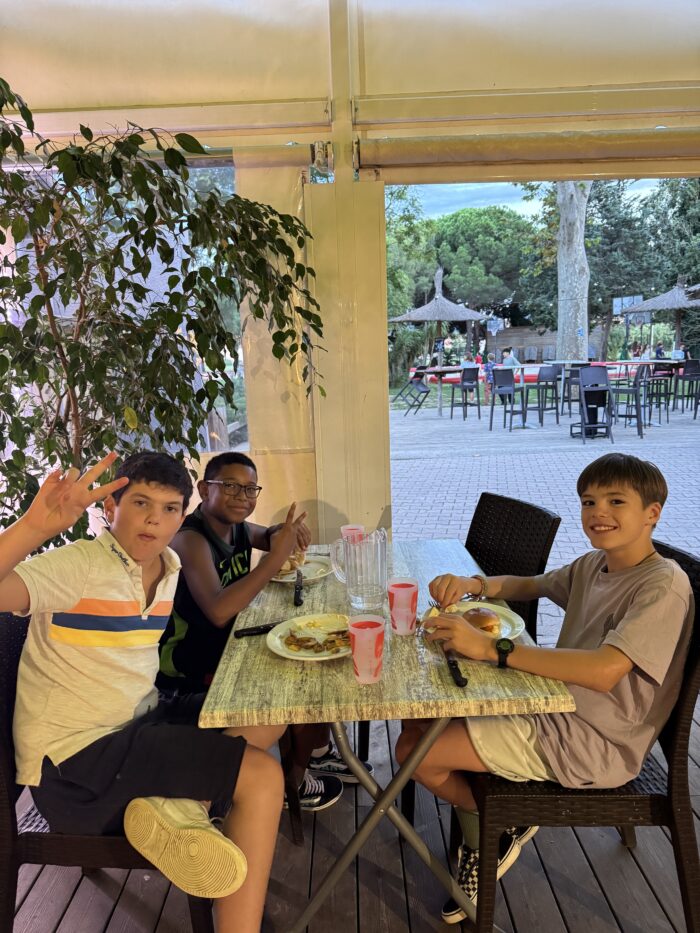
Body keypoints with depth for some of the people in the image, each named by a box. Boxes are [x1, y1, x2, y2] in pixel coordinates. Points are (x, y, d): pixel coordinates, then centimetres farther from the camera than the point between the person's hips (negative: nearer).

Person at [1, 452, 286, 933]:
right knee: (261, 776, -16)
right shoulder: (78, 565, -17)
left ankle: (175, 804, -9)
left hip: (137, 725, 8)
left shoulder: (171, 569, 5)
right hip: (72, 759, -8)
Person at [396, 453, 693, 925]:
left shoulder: (664, 585, -19)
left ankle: (505, 825, 16)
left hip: (593, 743, -9)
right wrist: (474, 583, -2)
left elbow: (603, 672, -32)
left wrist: (490, 648, -35)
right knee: (417, 719, 7)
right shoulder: (593, 564, 7)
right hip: (554, 708, 9)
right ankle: (479, 842, 19)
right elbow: (529, 586, 21)